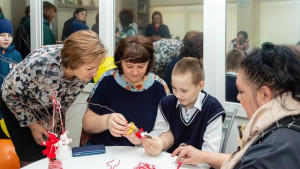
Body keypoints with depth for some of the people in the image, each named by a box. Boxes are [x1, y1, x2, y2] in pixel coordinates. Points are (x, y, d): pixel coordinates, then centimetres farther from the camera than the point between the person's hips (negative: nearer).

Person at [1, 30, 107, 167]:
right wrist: (32, 125, -15)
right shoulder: (38, 64, -42)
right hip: (18, 104, -4)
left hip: (48, 107, 4)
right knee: (31, 157, -3)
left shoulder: (86, 71, -27)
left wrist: (54, 122, -4)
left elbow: (67, 100, -4)